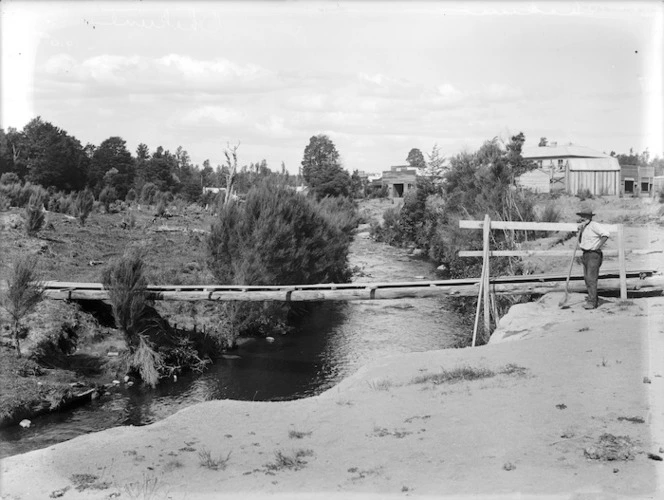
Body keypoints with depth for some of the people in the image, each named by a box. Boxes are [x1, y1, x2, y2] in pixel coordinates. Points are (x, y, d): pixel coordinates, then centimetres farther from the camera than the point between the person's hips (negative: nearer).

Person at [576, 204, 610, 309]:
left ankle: (591, 302, -11)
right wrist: (580, 230, 3)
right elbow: (580, 242, 18)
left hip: (594, 254, -9)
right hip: (585, 255, 9)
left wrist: (597, 246, -19)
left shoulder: (594, 225, -13)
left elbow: (605, 234, -26)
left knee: (591, 278, -12)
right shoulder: (583, 227, 15)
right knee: (587, 278, 10)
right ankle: (594, 300, 18)